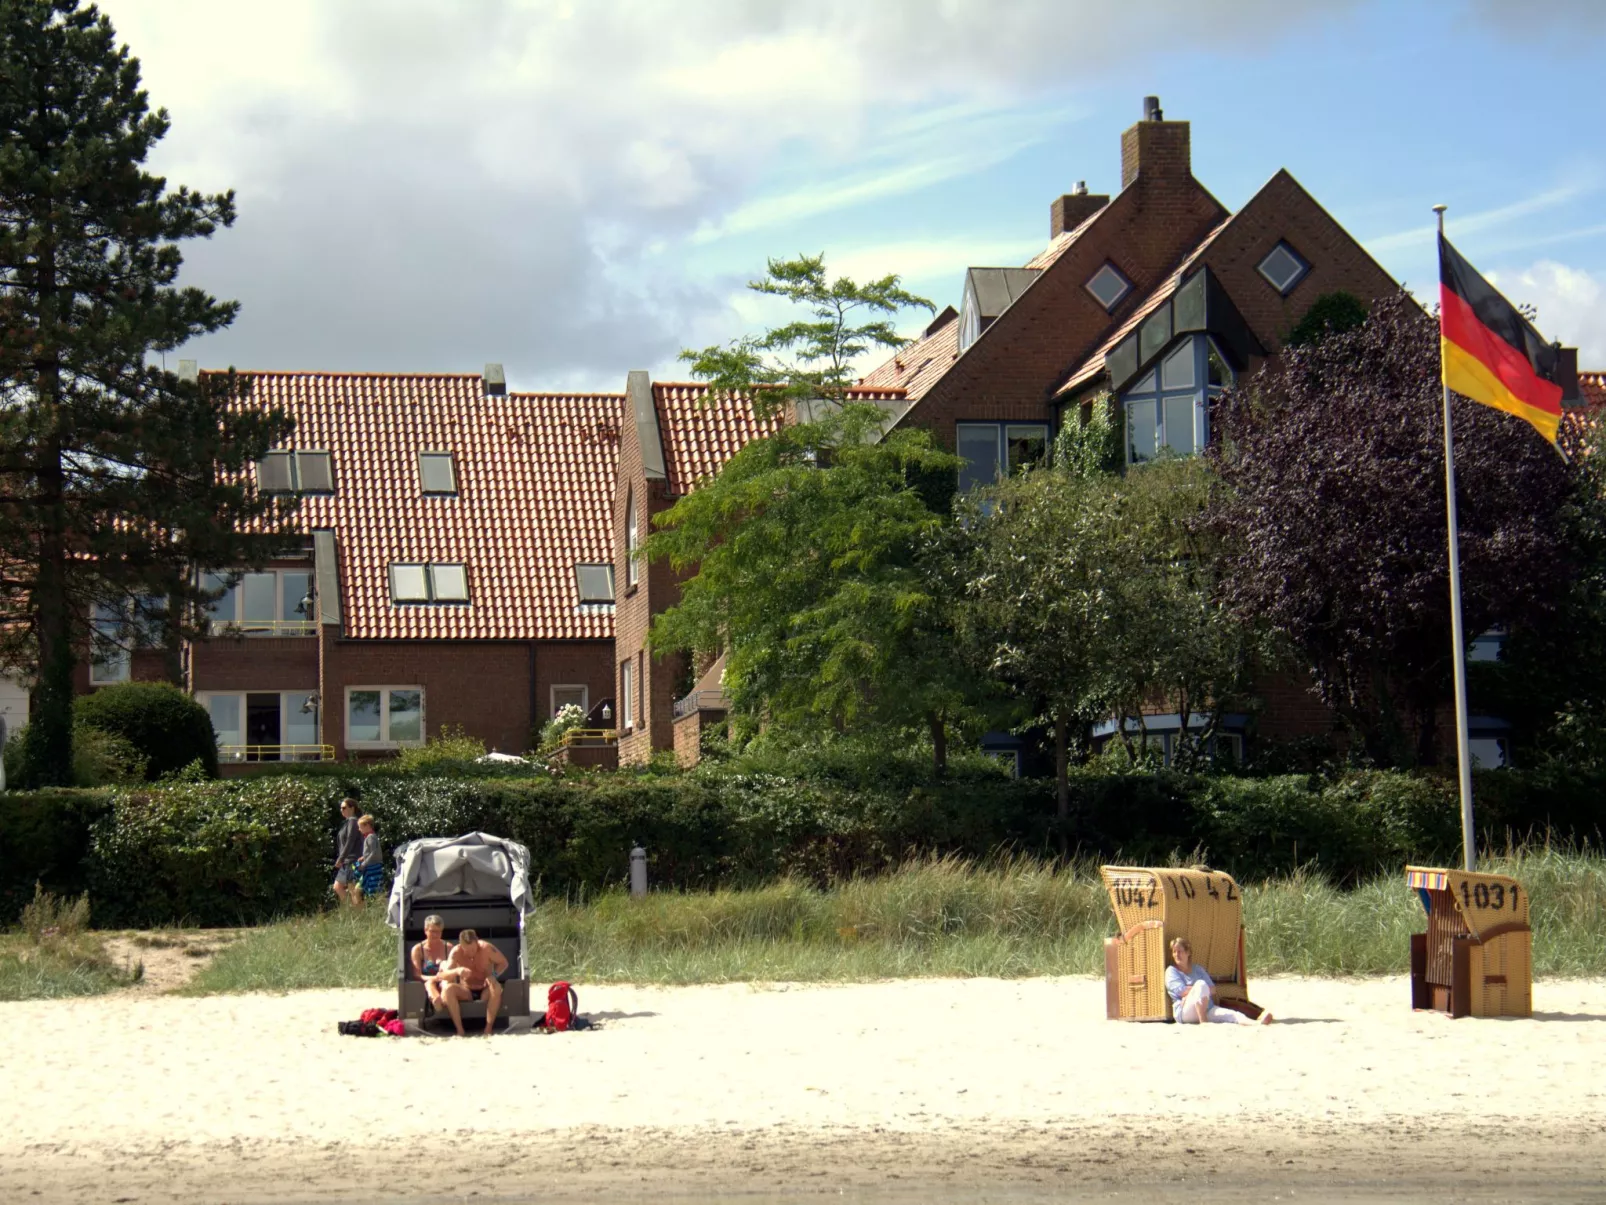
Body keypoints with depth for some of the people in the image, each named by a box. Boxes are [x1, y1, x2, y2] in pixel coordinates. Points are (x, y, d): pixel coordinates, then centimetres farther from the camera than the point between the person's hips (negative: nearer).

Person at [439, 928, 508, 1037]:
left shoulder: (486, 948, -17)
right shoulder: (456, 952, -16)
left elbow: (503, 963, -3)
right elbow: (444, 975, -22)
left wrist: (494, 975, -24)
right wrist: (457, 971, -45)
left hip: (485, 991, -1)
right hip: (466, 992, 1)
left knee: (496, 988, -36)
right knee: (447, 989, -31)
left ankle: (488, 1029, -29)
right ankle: (460, 1030, -29)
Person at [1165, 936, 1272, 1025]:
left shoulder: (1198, 970, 22)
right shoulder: (1171, 971, 8)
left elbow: (1213, 990, 11)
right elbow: (1182, 991, -8)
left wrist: (1190, 991, -4)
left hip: (1207, 1009, 5)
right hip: (1184, 1012, -5)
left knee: (1231, 1014, -23)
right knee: (1201, 984, -30)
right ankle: (1203, 1022, -34)